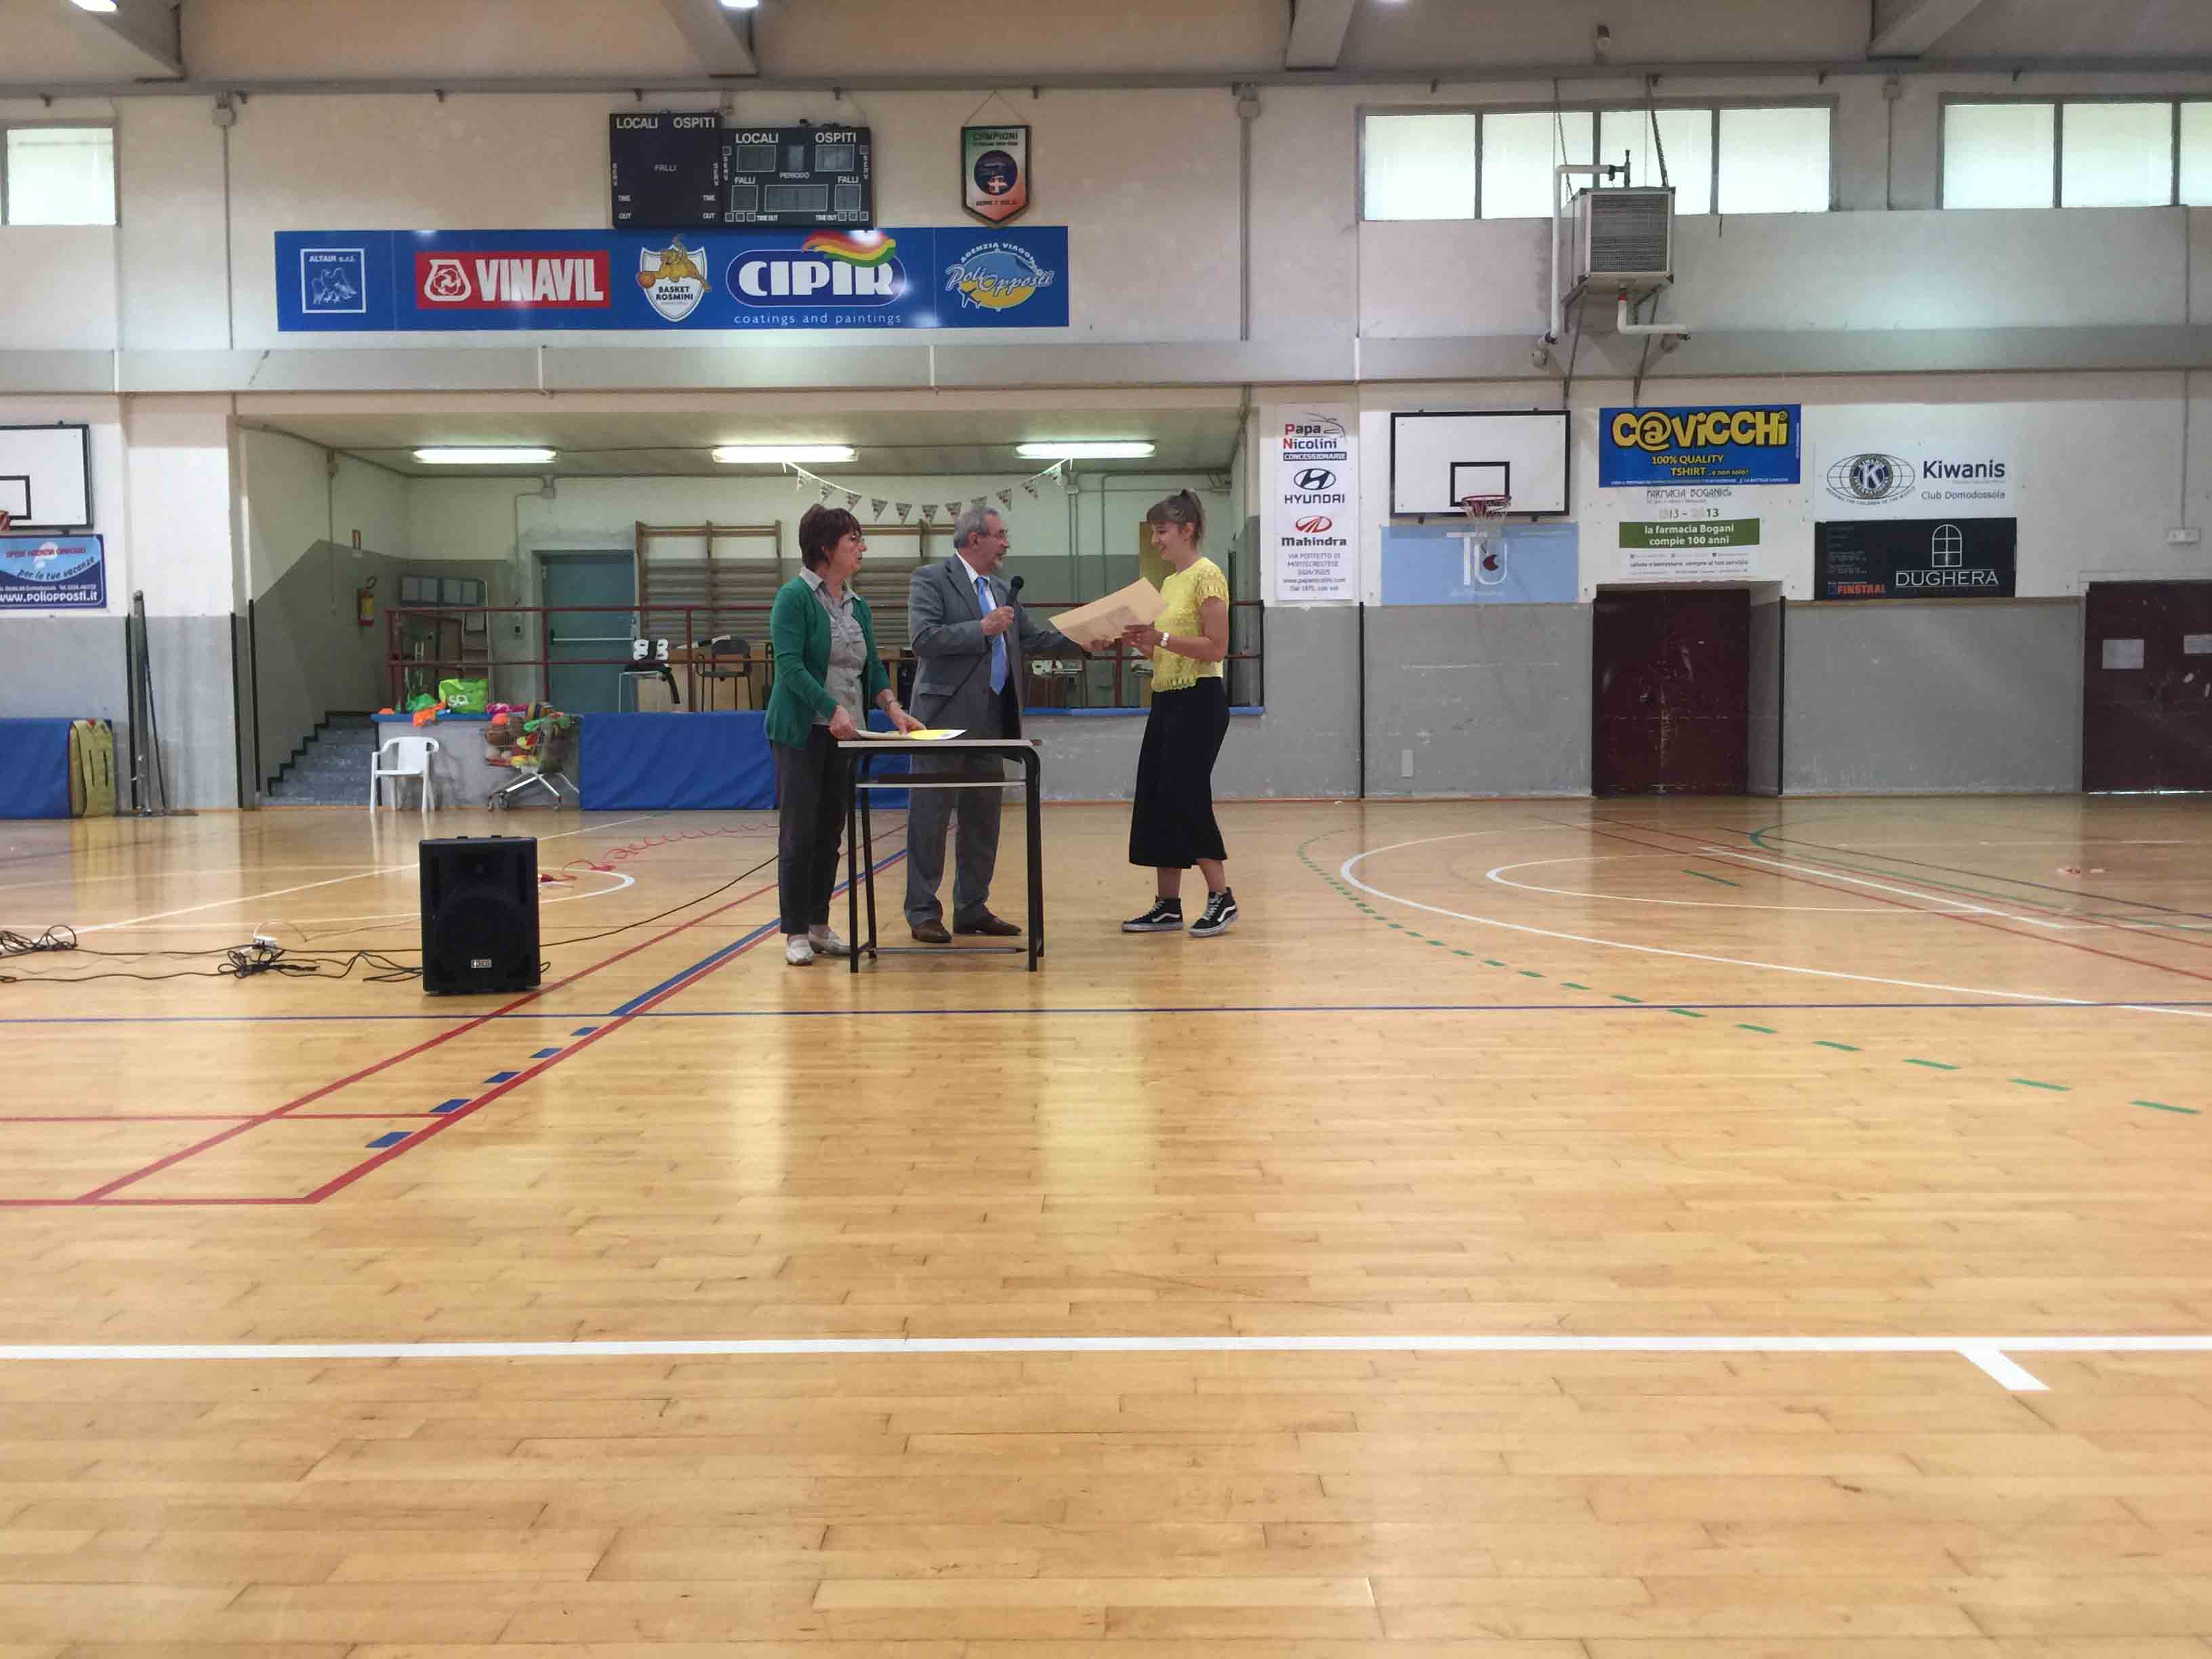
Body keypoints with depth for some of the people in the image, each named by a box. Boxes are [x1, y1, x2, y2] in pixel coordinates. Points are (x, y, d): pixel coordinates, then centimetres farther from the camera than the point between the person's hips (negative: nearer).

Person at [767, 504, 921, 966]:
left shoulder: (857, 605, 12)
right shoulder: (794, 597, -9)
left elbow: (871, 667, 14)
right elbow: (790, 666, -18)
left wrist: (893, 707, -3)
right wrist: (833, 709, -27)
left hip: (844, 734, 7)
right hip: (802, 732, -7)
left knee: (830, 834, 9)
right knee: (799, 833, -3)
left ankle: (819, 926, 17)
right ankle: (796, 933, 4)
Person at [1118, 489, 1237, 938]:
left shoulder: (1206, 575, -9)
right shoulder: (1170, 581, 16)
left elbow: (1216, 648, -17)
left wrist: (1161, 637, -24)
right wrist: (1137, 641, 2)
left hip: (1198, 702, -9)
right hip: (1166, 699, 9)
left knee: (1185, 798, -9)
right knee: (1155, 800, 6)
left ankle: (1222, 899, 3)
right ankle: (1168, 906, 13)